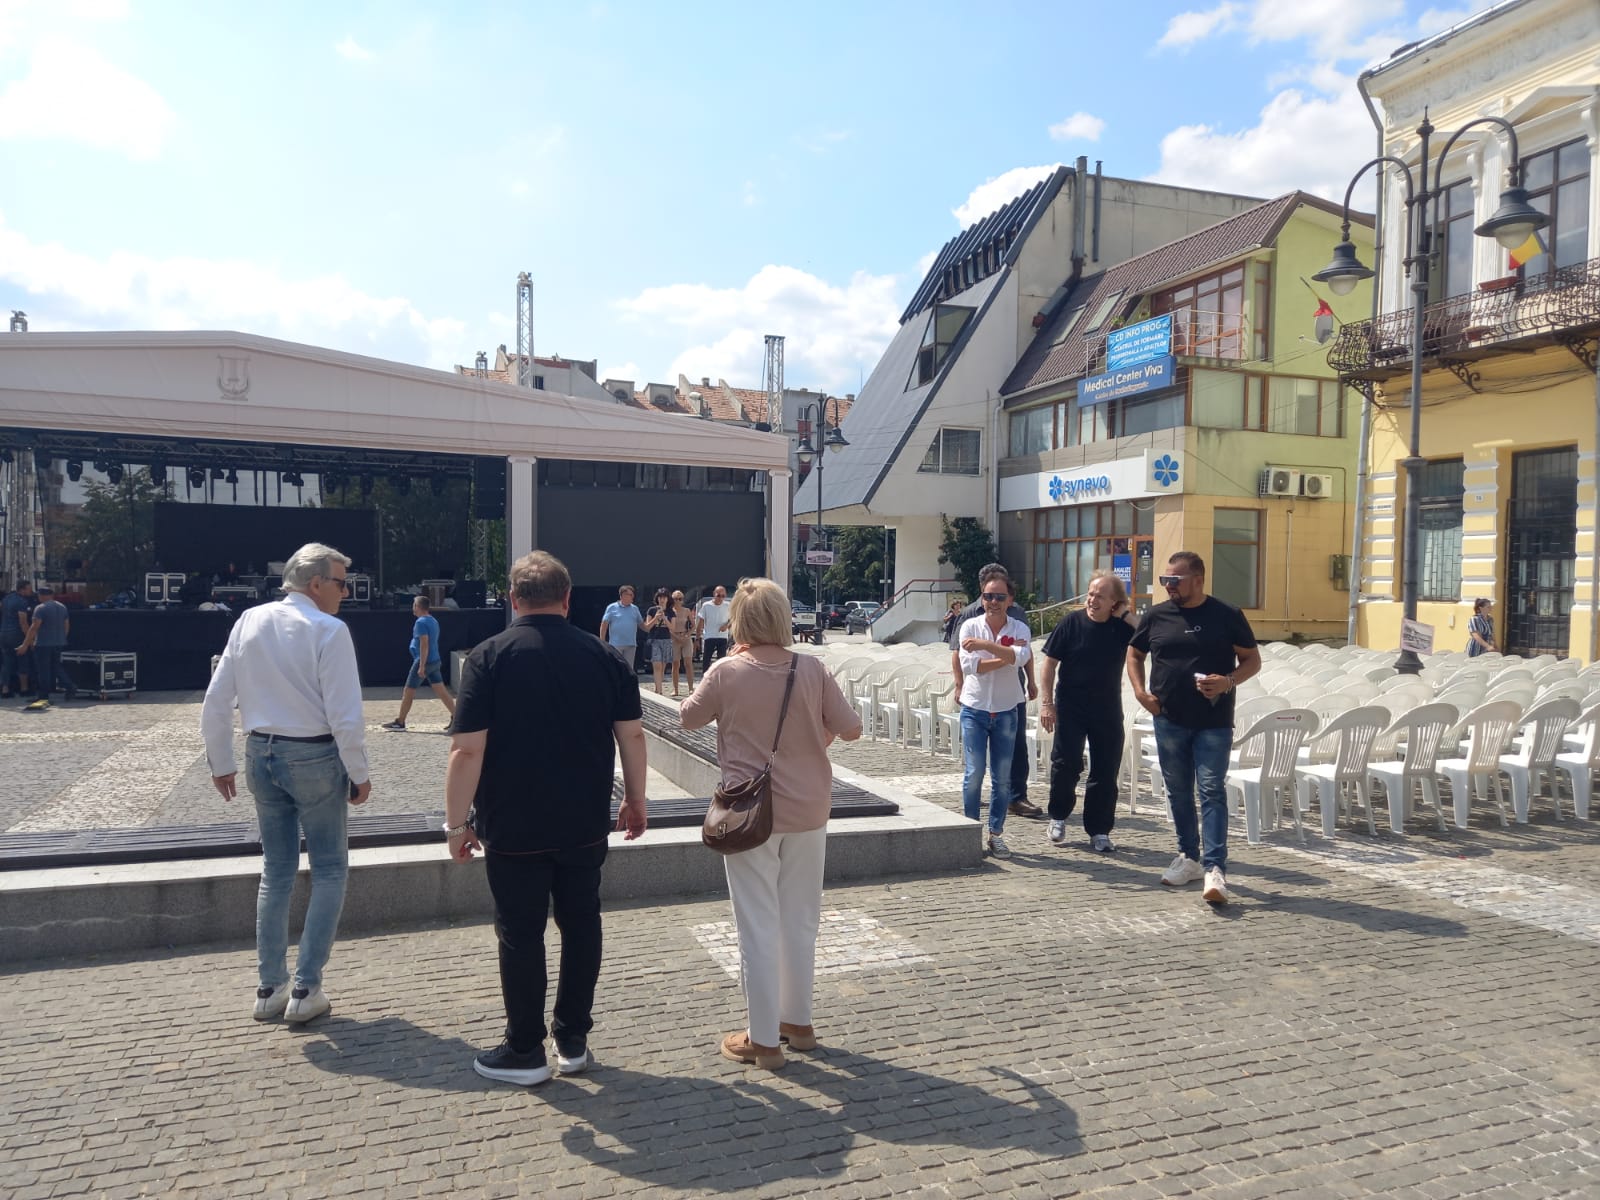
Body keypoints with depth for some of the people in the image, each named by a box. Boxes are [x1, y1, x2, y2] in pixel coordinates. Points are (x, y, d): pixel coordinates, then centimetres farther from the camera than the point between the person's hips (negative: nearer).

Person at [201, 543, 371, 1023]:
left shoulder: (249, 621, 2)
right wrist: (360, 774, -6)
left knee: (276, 871, 18)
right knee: (329, 871, 9)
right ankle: (305, 990, 9)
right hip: (314, 757, -6)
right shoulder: (329, 630, -15)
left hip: (261, 753, 6)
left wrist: (220, 762, 15)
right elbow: (345, 716, -17)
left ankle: (269, 988, 24)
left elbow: (216, 702, 5)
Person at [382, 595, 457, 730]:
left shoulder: (421, 622, -14)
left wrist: (421, 666, -22)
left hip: (424, 661, -9)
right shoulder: (433, 620, 13)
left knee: (408, 692, 2)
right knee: (441, 691, 7)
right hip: (435, 661, 9)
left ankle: (400, 723, 11)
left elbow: (424, 644, -21)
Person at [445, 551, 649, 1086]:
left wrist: (457, 823, -6)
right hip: (585, 824, 3)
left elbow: (468, 749, -14)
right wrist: (635, 801, 11)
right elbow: (631, 735, 0)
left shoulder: (489, 656, -10)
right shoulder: (606, 656, -1)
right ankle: (573, 1041, 26)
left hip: (513, 827, -3)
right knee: (581, 923, 16)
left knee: (521, 934, 9)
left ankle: (525, 1052, 20)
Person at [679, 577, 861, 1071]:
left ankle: (763, 1039, 16)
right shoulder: (812, 670, -8)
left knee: (758, 926, 7)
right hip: (807, 812, 3)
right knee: (800, 920, 18)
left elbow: (688, 718, 4)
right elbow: (850, 729, -5)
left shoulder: (727, 672, -12)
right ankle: (797, 1021, 32)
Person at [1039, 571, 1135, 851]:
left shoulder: (1122, 627, -2)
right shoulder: (1070, 623, -7)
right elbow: (1050, 663, -4)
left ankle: (1099, 831, 16)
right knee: (1065, 764, 2)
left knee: (1106, 771, 5)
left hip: (1107, 710, 2)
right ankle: (1059, 816, 25)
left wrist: (1127, 617, -15)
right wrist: (1047, 702, -8)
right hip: (1070, 707, -2)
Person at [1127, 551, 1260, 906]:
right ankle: (1189, 857, 25)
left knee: (1211, 791, -8)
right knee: (1178, 791, 11)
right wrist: (1140, 691, 3)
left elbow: (1252, 659, 0)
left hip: (1214, 722, -3)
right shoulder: (1157, 616, 4)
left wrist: (1229, 682, -18)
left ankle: (1215, 868, -9)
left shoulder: (1226, 615, -4)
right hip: (1169, 720, 4)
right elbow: (1134, 653, 17)